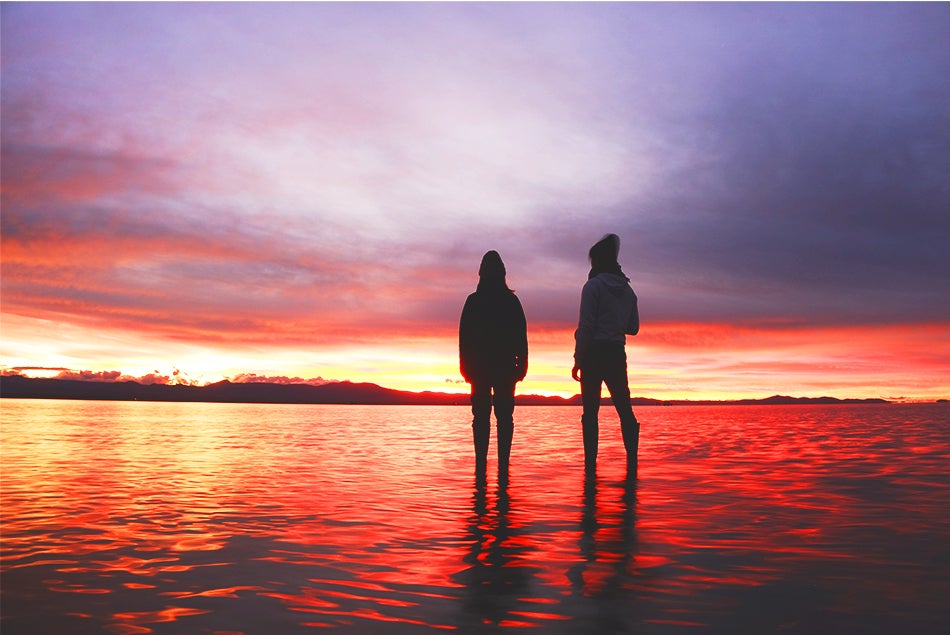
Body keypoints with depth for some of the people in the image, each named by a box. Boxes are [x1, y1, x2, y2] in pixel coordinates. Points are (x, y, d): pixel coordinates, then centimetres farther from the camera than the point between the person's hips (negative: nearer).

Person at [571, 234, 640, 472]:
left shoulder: (593, 285, -7)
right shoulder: (627, 289, 12)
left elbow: (586, 326, -12)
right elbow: (633, 327, 16)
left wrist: (578, 359, -10)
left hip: (594, 354, -5)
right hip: (617, 354, 5)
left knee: (590, 412, -1)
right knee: (624, 408, 8)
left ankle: (590, 463, -1)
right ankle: (632, 461, 2)